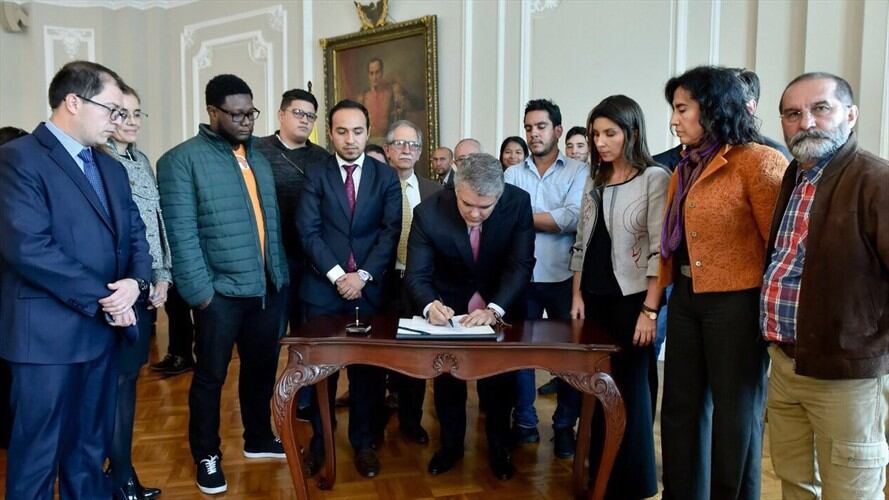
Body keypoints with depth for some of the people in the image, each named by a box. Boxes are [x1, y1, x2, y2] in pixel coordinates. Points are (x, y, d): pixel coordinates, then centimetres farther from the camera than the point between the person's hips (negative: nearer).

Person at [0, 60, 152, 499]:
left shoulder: (111, 168, 15)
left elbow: (134, 233, 12)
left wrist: (136, 282, -9)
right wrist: (102, 298, -16)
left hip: (103, 329, 7)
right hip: (48, 334, -7)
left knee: (91, 448, 18)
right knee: (38, 455, 7)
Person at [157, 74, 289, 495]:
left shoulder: (258, 156, 11)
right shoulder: (182, 160, -9)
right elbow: (182, 235, -13)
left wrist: (280, 274, 7)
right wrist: (201, 292, -16)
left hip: (268, 287, 6)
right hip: (220, 292, -6)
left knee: (262, 368, 19)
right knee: (210, 376, 10)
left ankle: (258, 438, 39)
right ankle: (206, 455, 28)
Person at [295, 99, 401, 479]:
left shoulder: (386, 176, 5)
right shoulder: (315, 176, 3)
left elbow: (391, 232, -3)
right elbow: (308, 233, -5)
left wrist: (363, 275, -12)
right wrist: (337, 275, -14)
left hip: (370, 287, 0)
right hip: (323, 287, 0)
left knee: (367, 368, 8)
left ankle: (364, 442, 23)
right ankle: (319, 440, 27)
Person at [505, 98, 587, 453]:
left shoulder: (578, 172, 2)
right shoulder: (512, 174, 9)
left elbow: (573, 219, -13)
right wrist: (551, 220, -12)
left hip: (563, 278, -2)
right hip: (522, 277, 2)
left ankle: (565, 426, 23)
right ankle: (525, 421, 26)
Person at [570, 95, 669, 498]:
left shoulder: (655, 178, -8)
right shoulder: (594, 180, 11)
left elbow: (660, 250, -13)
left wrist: (649, 310, -17)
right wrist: (577, 294, 8)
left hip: (631, 299, -5)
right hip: (594, 298, 6)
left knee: (628, 388, 4)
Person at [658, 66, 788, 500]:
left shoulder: (758, 162, -12)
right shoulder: (685, 170, 12)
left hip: (736, 302, -8)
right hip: (686, 299, 8)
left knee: (734, 414, 7)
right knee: (681, 408, 15)